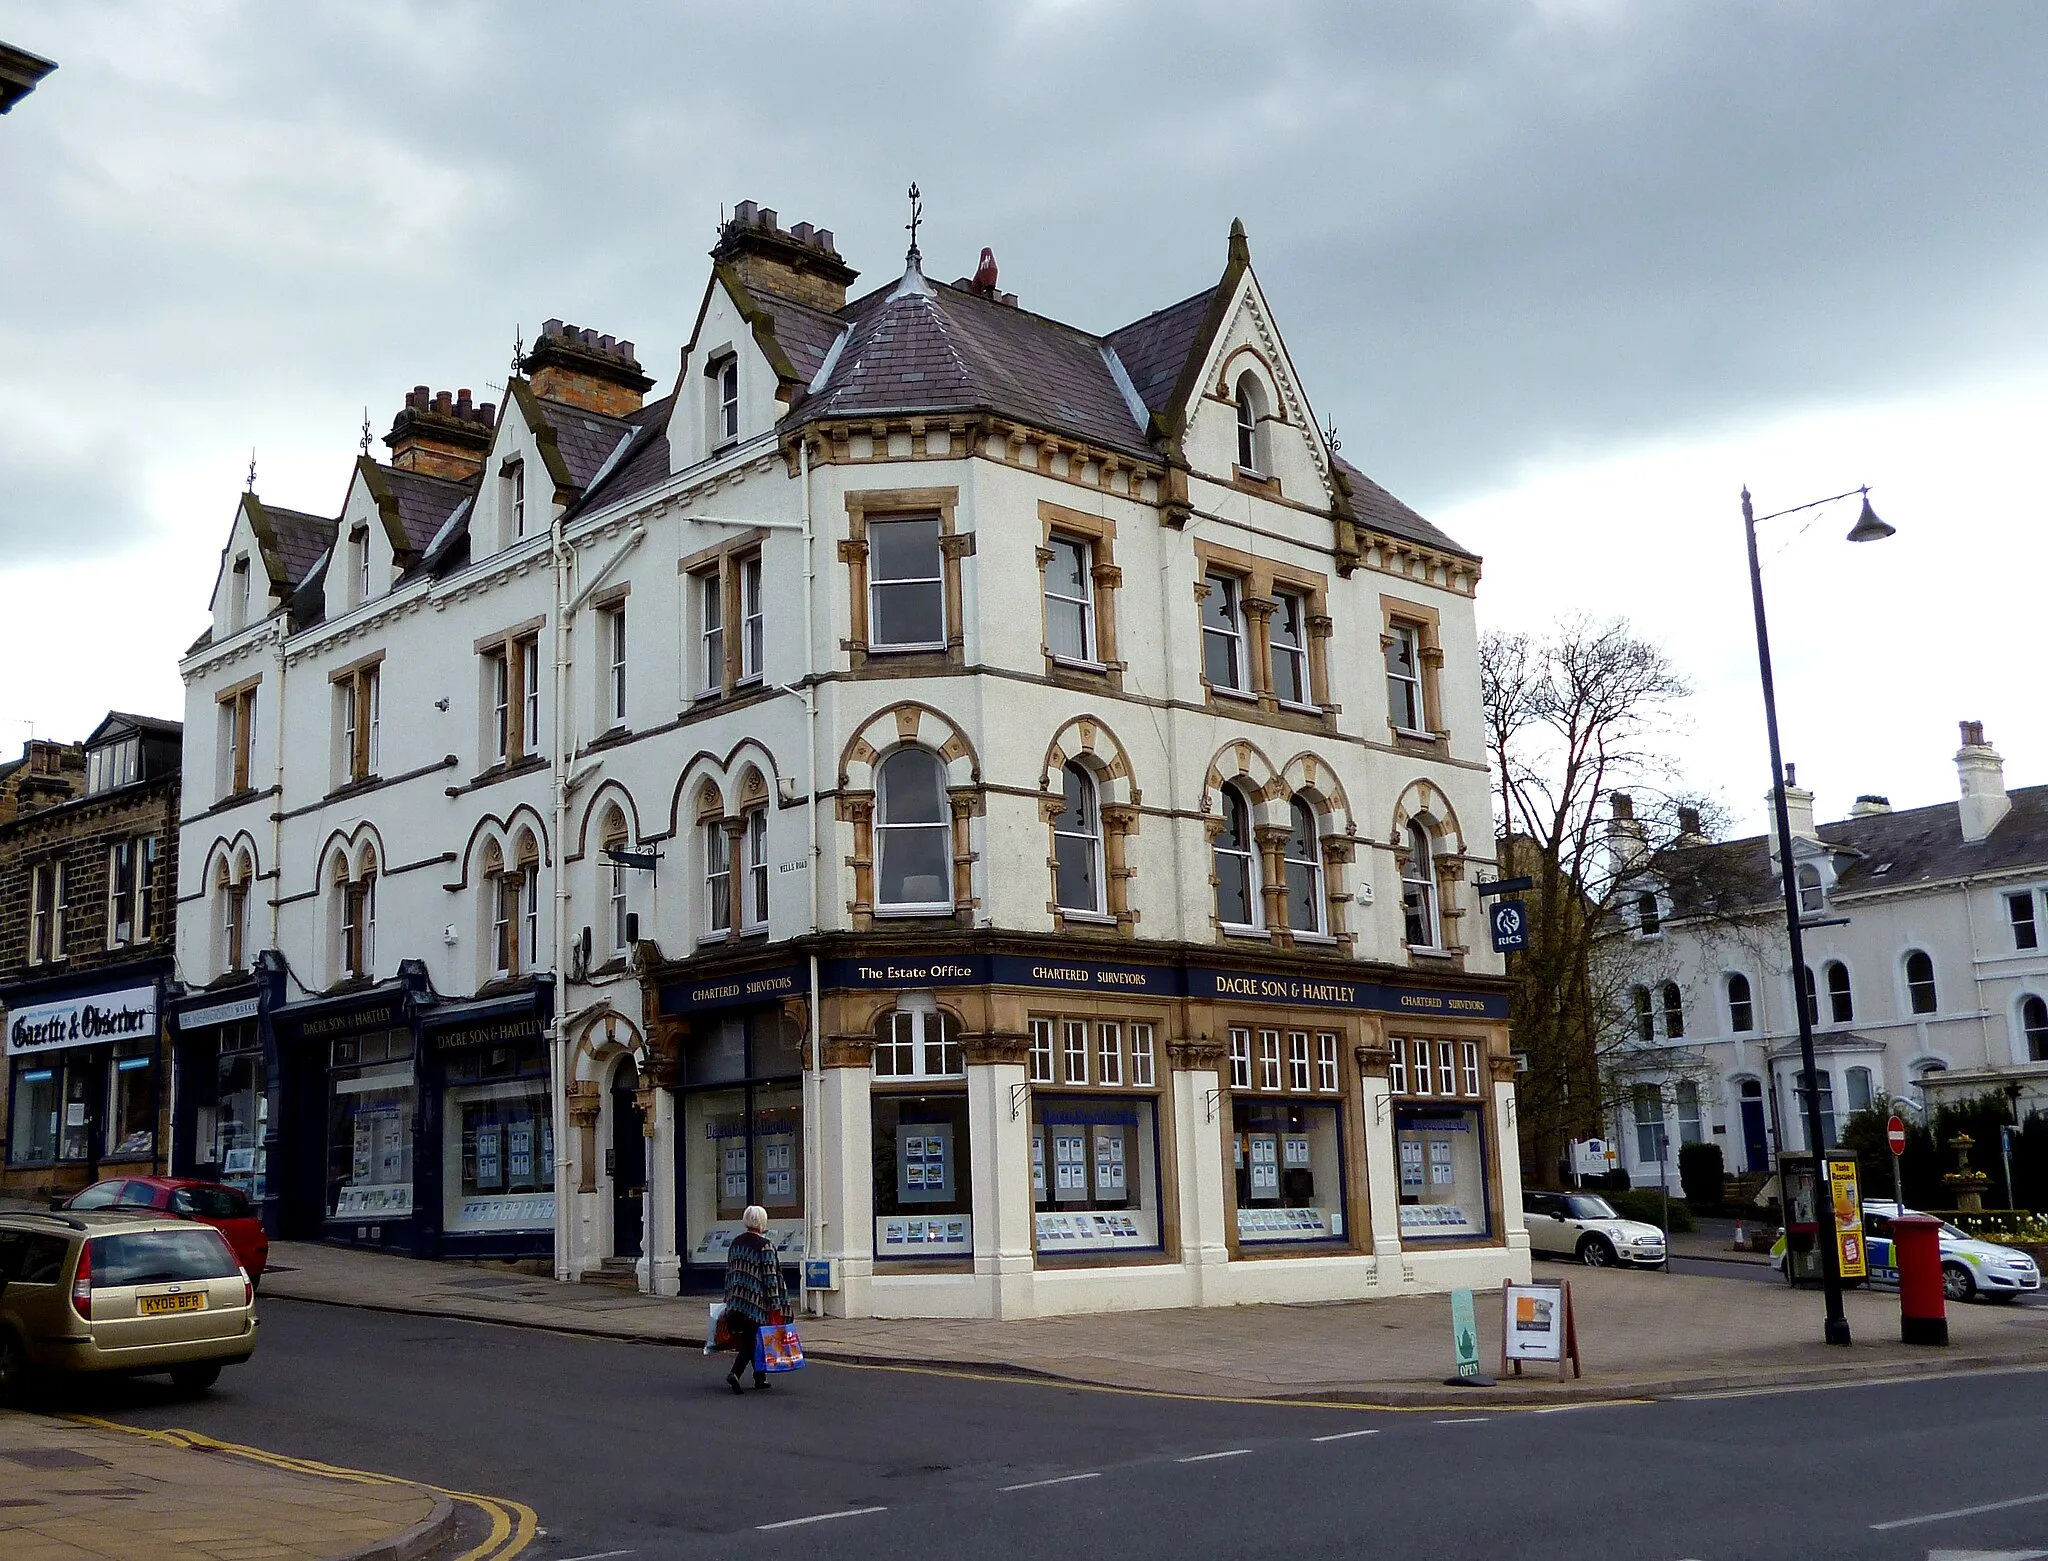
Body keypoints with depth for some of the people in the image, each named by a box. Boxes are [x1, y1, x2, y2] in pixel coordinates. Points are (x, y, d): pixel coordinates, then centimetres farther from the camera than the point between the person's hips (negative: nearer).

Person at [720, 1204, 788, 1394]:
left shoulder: (735, 1243, 8)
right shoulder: (765, 1246, -11)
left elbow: (729, 1271, 15)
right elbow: (770, 1276, -12)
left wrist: (729, 1299, 23)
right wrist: (775, 1305, -9)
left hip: (736, 1299, 6)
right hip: (756, 1300, -6)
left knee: (748, 1340, 14)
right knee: (752, 1340, 0)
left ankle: (760, 1378, 19)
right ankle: (734, 1373, -16)